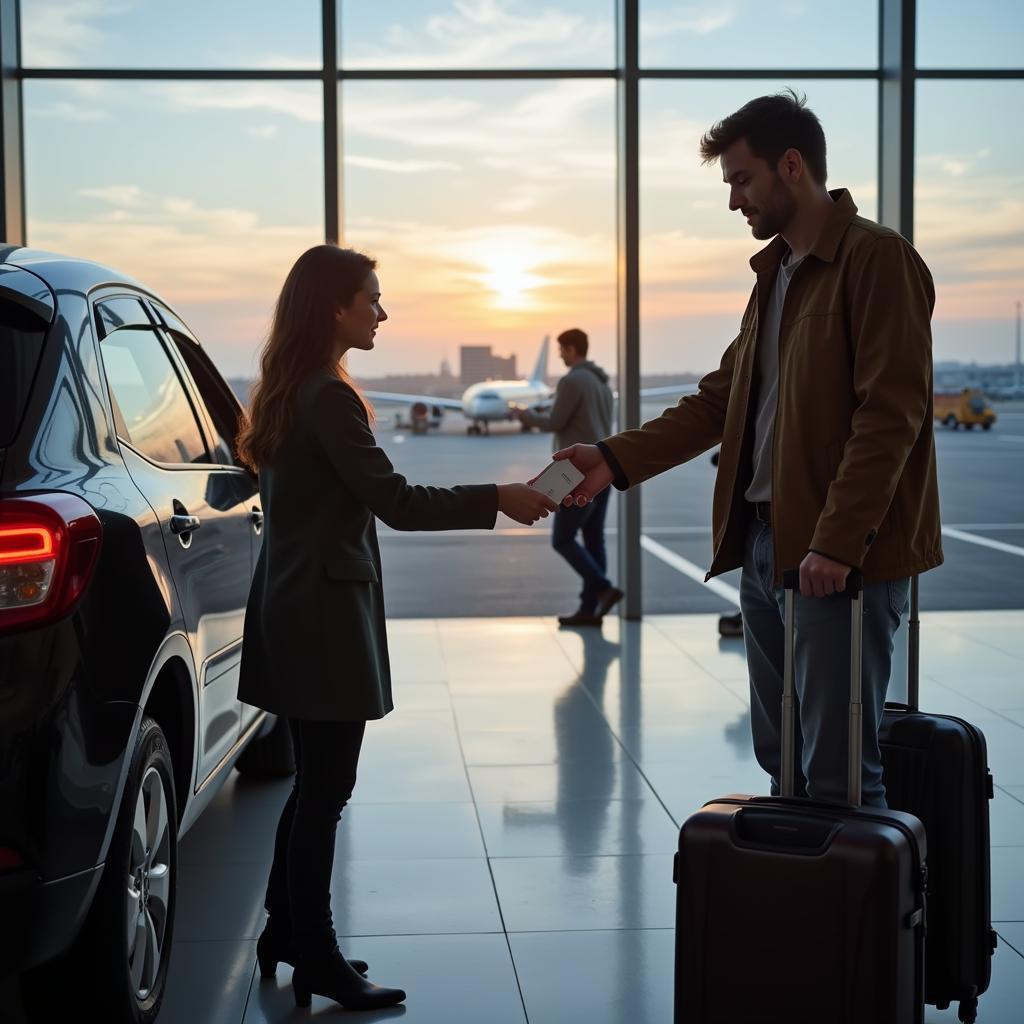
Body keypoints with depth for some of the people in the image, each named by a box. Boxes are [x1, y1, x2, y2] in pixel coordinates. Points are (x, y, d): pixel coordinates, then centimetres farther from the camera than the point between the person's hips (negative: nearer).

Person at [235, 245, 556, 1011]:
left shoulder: (288, 393, 13)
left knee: (313, 784, 17)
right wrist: (497, 500, -16)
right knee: (326, 790, -1)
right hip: (323, 610, -10)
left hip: (295, 606, 10)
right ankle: (316, 959, 8)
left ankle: (286, 932, 27)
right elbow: (396, 502, -21)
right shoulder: (330, 397, -17)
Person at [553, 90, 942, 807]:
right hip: (764, 543, 9)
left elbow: (891, 413, -17)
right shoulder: (775, 272, 18)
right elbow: (720, 399, 16)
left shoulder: (877, 259, -9)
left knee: (837, 774, -4)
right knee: (782, 759, 14)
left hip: (842, 557, -9)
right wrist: (617, 459, 5)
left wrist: (837, 541, -22)